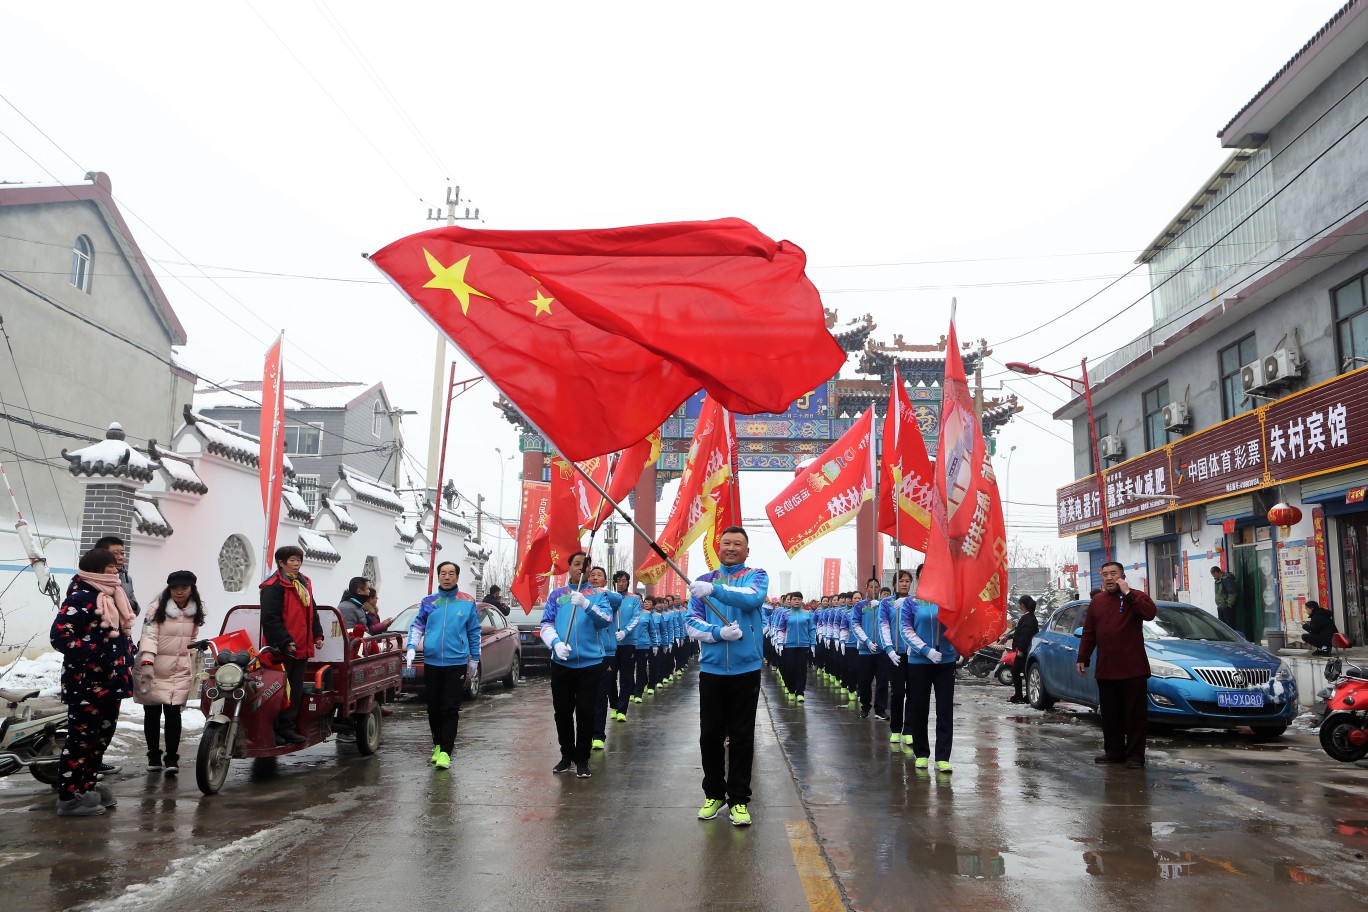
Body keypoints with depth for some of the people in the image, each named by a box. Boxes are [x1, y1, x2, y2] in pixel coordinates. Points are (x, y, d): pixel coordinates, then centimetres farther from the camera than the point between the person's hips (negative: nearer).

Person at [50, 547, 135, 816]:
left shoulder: (112, 596, 14)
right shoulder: (80, 598, -16)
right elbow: (58, 635, -25)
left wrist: (127, 661, 14)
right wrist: (92, 655, -27)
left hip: (110, 682, 10)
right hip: (86, 683, -10)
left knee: (102, 736, 16)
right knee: (81, 737, -4)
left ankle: (89, 785, 28)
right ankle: (69, 797, 3)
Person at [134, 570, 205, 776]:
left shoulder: (195, 612, 8)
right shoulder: (157, 607, -6)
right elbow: (149, 636, -14)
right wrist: (146, 663, -25)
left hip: (180, 670, 2)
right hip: (155, 668, -2)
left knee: (173, 711, -6)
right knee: (152, 712, 5)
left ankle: (171, 758, -1)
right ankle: (153, 755, 18)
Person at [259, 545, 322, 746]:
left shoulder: (304, 584, 15)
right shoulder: (273, 586, -11)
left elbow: (312, 613, 23)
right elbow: (271, 618, -18)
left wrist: (317, 635, 13)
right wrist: (285, 641, -21)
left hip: (301, 648, 8)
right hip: (281, 648, -8)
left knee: (296, 691, 12)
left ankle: (287, 728, 21)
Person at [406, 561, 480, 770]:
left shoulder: (468, 602, 2)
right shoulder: (428, 602, 7)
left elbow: (474, 632, 8)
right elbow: (417, 626, 7)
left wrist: (474, 658, 11)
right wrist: (411, 647, -8)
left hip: (456, 663, -2)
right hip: (431, 662, 2)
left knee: (450, 710, -5)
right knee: (434, 708, 11)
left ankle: (445, 752, -3)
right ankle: (437, 745, 27)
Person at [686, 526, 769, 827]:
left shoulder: (756, 576, 1)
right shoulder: (702, 581, 7)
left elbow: (754, 598, -22)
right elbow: (693, 624, -1)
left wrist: (714, 590, -34)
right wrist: (719, 633, -20)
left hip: (746, 669, -2)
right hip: (711, 669, 2)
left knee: (742, 737, 4)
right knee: (710, 735, 8)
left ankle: (739, 800, 15)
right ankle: (714, 794, 25)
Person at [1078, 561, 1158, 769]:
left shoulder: (1135, 597, 0)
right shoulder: (1096, 601, 13)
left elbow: (1150, 613, -23)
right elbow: (1088, 632, 14)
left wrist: (1128, 593, -20)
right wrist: (1082, 658, 10)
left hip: (1132, 669, -5)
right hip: (1105, 670, 5)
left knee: (1135, 713, 2)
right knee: (1109, 714, 11)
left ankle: (1135, 754, 9)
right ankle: (1114, 751, 21)